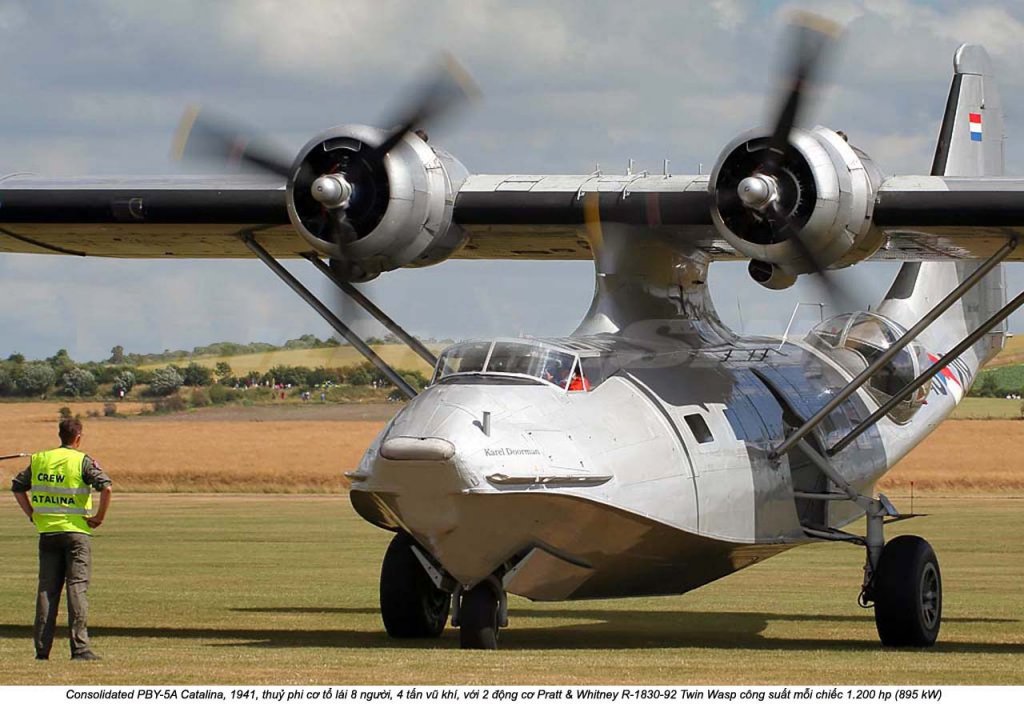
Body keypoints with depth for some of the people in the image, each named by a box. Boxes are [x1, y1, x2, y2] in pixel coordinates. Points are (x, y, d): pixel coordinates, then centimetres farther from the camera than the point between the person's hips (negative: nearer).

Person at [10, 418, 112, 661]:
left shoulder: (40, 459, 7)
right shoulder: (82, 461, -7)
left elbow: (17, 486, 11)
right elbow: (106, 487, -18)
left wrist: (33, 514, 14)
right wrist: (99, 518, -7)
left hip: (47, 531, 4)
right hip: (76, 531, -4)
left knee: (46, 589, 7)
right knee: (77, 587, -4)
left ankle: (42, 648, 5)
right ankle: (79, 648, -9)